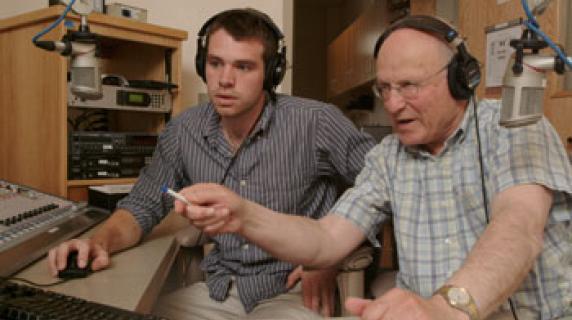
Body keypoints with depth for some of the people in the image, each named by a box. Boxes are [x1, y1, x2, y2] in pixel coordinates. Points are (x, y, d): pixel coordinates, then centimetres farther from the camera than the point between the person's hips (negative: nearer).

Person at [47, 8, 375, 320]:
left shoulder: (315, 122, -15)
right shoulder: (184, 131, -2)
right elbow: (143, 207, 5)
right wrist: (101, 241, -16)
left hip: (295, 293, -3)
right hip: (219, 292, 4)